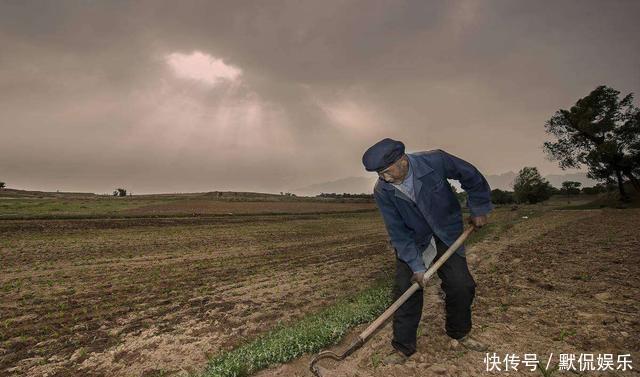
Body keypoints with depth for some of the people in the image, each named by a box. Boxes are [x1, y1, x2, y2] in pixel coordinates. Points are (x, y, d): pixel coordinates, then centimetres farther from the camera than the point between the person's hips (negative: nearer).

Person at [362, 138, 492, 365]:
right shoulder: (382, 191, -23)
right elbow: (398, 233, -19)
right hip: (411, 240, 0)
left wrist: (479, 209, -3)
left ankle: (460, 333, 29)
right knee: (405, 290, -8)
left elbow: (471, 177, -7)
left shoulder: (435, 161, -26)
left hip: (447, 233, 1)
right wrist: (416, 266, -21)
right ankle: (403, 347, 9)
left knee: (462, 286, 0)